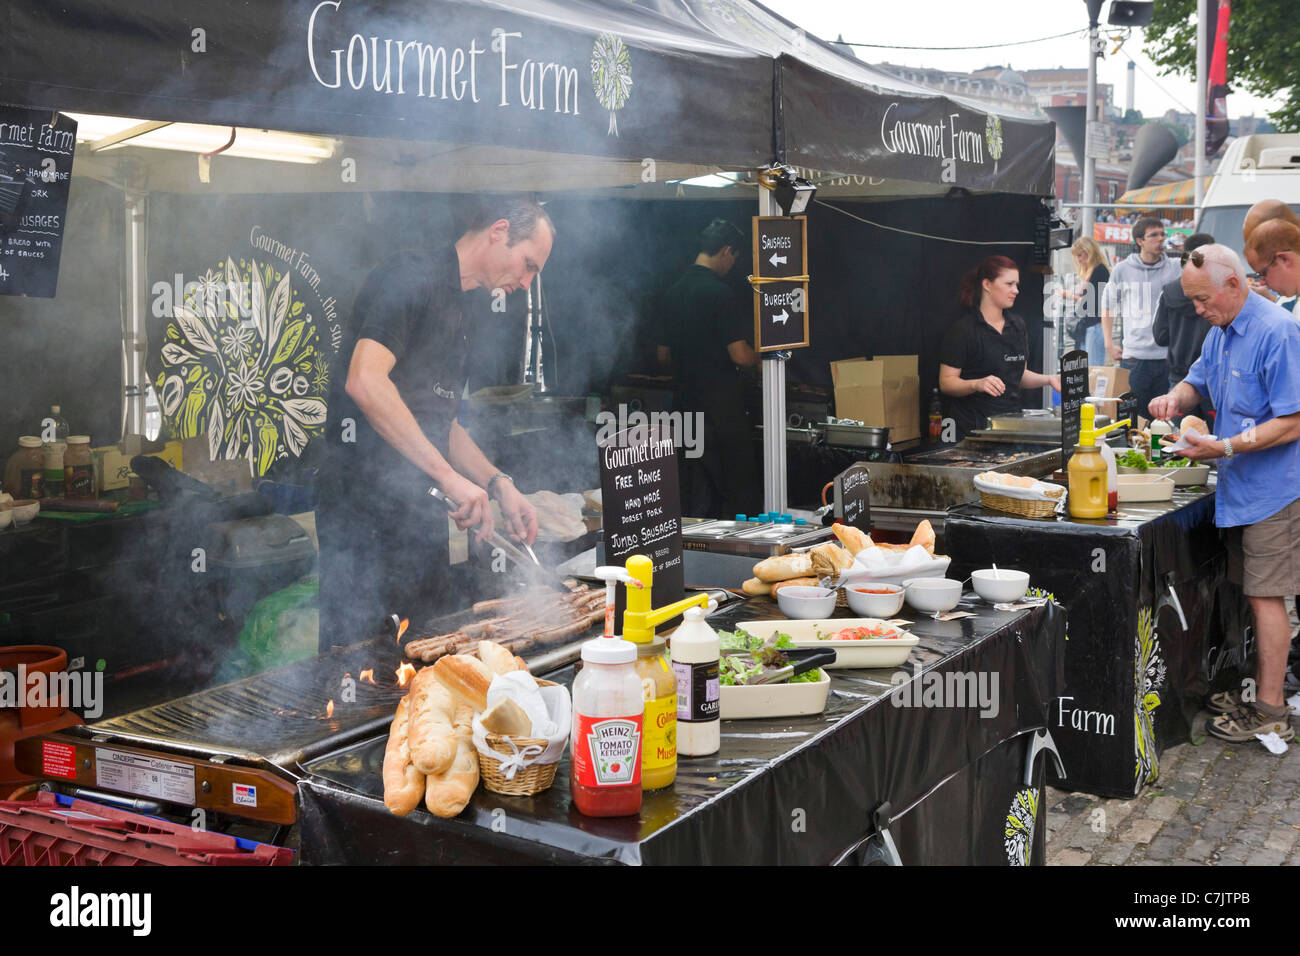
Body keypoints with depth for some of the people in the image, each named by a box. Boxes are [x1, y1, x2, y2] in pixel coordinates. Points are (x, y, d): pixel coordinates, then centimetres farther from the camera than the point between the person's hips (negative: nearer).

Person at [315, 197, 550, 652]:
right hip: (366, 508, -9)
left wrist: (498, 484, 10)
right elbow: (364, 381, -25)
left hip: (420, 513, 9)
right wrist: (448, 475, -24)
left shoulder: (459, 311, 21)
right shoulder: (410, 276, -9)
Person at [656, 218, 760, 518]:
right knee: (739, 492, 2)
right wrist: (761, 357, 3)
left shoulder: (672, 293, 9)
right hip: (722, 403, -7)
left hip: (687, 402, 8)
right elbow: (740, 355, -17)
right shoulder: (723, 294, -14)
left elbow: (663, 356, 15)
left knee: (696, 500, 12)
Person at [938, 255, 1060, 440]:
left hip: (1010, 424, 6)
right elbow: (946, 383, -11)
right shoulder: (963, 329, -7)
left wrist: (1048, 379, 6)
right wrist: (977, 384, -27)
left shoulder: (1017, 325, 15)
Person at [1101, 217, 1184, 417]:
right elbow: (1108, 305, 14)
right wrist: (1109, 343, 7)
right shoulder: (1123, 270, 4)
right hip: (1134, 357, -1)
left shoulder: (1175, 269, 5)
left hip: (1169, 355, 1)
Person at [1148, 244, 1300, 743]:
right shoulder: (1221, 332, 11)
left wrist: (1225, 448, -24)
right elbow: (1198, 380, 26)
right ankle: (1260, 688, 25)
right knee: (1255, 594, 14)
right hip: (1241, 488, 9)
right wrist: (1176, 398, 2)